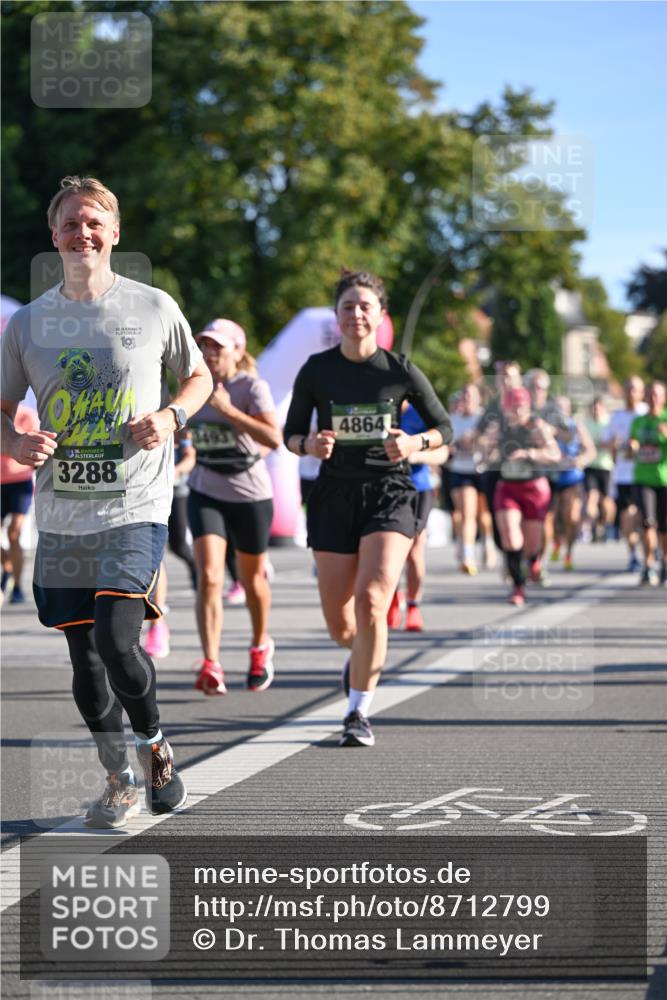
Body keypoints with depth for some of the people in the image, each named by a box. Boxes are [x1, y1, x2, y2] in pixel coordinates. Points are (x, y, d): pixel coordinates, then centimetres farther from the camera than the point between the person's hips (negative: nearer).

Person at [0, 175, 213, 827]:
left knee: (116, 642, -18)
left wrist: (169, 417, -6)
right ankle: (119, 779, 26)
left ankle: (154, 744, 10)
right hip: (60, 515, 3)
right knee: (84, 657, 7)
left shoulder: (154, 309, 0)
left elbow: (198, 377, 14)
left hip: (135, 508, -3)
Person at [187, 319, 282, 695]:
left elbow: (274, 439, -29)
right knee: (209, 577, -16)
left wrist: (228, 410, -31)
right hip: (206, 494, 3)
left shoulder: (252, 386, -14)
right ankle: (211, 666, -19)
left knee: (252, 579, 15)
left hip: (251, 495, -3)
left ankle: (261, 648, 41)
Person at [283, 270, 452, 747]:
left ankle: (359, 712, -7)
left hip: (389, 493, -2)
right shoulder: (316, 370, 0)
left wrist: (415, 443, -15)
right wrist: (310, 445, -16)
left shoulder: (401, 371, -3)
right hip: (334, 495, 2)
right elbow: (290, 433, 7)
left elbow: (445, 427, 6)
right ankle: (365, 655, 42)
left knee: (371, 600, -21)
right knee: (339, 624, 4)